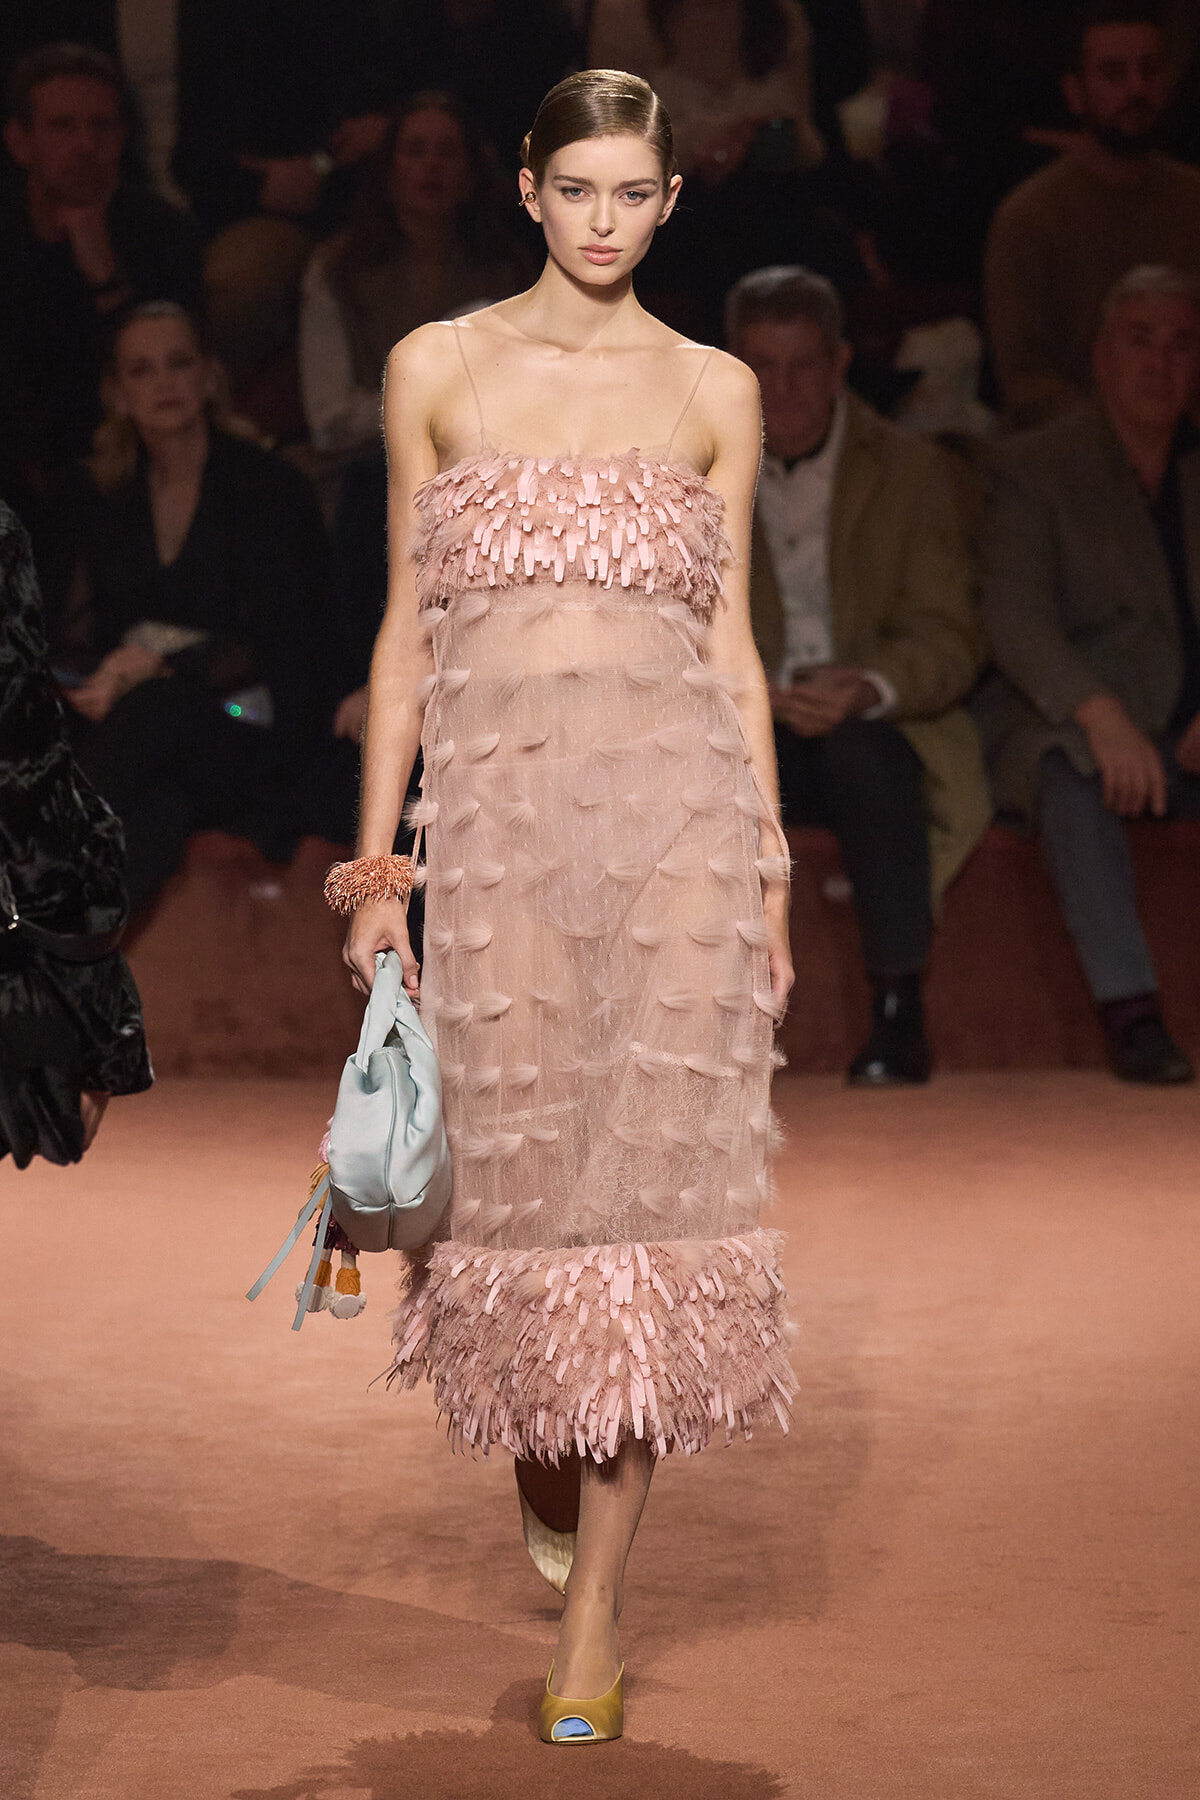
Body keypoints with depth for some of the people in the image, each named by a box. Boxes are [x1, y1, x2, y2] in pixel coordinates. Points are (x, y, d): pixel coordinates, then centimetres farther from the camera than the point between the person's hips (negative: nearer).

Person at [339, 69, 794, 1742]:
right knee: (521, 1150, 1)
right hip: (500, 800, 0)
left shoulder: (714, 390, 10)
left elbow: (730, 635, 12)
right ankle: (537, 1431, 34)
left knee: (656, 1153, -6)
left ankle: (594, 1598, 0)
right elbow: (407, 626, 10)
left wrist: (770, 866, 6)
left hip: (676, 801, 0)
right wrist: (378, 860, 5)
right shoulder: (439, 368, 9)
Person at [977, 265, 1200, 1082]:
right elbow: (1017, 621, -11)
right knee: (1071, 770, -37)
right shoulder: (1034, 470, 5)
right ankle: (1130, 1009, -40)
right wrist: (1102, 717, -29)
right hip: (1084, 733, -3)